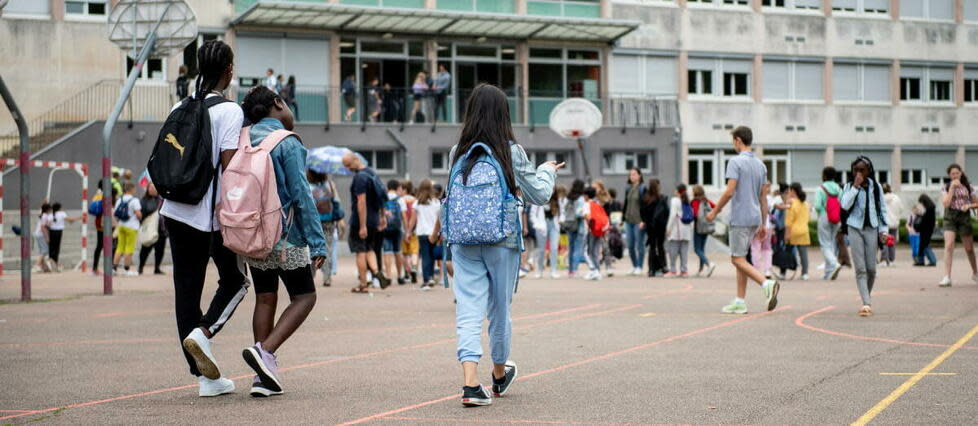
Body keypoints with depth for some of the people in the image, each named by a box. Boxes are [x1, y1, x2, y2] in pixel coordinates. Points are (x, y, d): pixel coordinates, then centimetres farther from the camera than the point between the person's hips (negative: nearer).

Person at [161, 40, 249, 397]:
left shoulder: (179, 110, 8)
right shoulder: (229, 111, -9)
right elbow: (228, 166, -16)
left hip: (177, 211, 5)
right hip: (213, 213, -5)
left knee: (186, 288, 6)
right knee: (234, 281, 15)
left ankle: (206, 378, 8)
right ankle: (203, 332, -10)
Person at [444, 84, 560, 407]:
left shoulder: (458, 153, 2)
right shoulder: (511, 152, -6)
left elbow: (455, 194, 10)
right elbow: (539, 195, -1)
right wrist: (547, 170, 17)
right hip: (502, 240, -2)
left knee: (469, 308, -1)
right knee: (500, 307, 15)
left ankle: (470, 382, -15)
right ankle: (500, 374, 34)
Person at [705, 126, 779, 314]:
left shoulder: (736, 162, -11)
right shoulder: (760, 165, 13)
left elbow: (729, 192, -18)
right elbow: (763, 197, 14)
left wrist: (715, 211, -6)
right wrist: (763, 224, 18)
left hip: (740, 218, -8)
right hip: (755, 218, 8)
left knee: (738, 259, -4)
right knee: (740, 258, 13)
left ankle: (767, 284, -23)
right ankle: (740, 302, 11)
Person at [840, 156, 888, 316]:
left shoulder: (876, 187, 8)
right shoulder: (849, 187, 3)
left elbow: (882, 209, 12)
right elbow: (845, 205, -13)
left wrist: (883, 230, 5)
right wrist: (855, 186, -15)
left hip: (871, 228, 1)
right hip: (855, 228, -1)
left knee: (871, 268, 2)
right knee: (860, 268, -8)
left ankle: (867, 297, 23)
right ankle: (867, 303, -14)